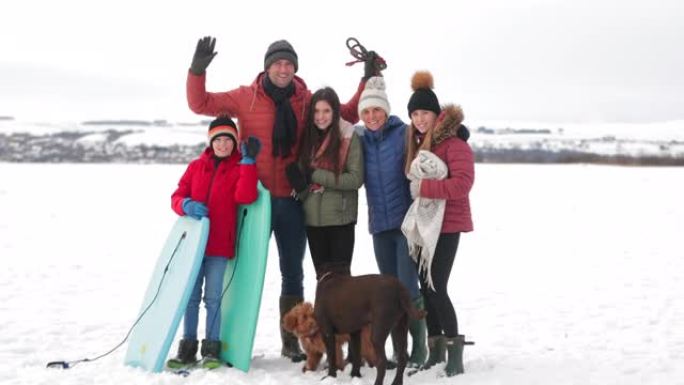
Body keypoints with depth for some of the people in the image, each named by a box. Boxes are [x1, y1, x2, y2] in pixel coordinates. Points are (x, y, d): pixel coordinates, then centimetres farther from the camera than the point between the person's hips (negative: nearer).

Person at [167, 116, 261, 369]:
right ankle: (188, 347, 15)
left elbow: (245, 197, -15)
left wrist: (248, 161, -16)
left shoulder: (240, 168, 3)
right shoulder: (196, 167, 10)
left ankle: (211, 349, 6)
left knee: (213, 297, -2)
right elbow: (177, 197, 8)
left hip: (219, 244, -3)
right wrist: (187, 205, -16)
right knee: (191, 296, 8)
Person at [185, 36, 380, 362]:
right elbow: (200, 104, -2)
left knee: (293, 272, 10)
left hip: (292, 200, 3)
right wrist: (197, 70, -16)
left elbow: (348, 114, 14)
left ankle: (291, 340, 21)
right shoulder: (245, 98, -3)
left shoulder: (307, 101, 3)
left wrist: (368, 80, 5)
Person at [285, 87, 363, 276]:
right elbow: (298, 170, 14)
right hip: (313, 218, 5)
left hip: (340, 218, -5)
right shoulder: (308, 137, 6)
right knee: (322, 276, 14)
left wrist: (315, 175, -16)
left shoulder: (349, 137, -9)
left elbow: (356, 179, -14)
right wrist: (297, 175, -11)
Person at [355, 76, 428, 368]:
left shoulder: (404, 134, -7)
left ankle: (419, 347, 8)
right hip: (380, 225, 5)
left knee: (408, 289, -7)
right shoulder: (361, 139, 8)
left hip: (407, 223, -5)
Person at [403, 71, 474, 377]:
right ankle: (436, 350, 19)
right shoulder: (417, 142, 11)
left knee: (437, 288, -12)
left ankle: (455, 353, -3)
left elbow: (463, 183, -26)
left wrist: (424, 187, -24)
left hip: (447, 224, -8)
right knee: (426, 286, 10)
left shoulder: (453, 142, -14)